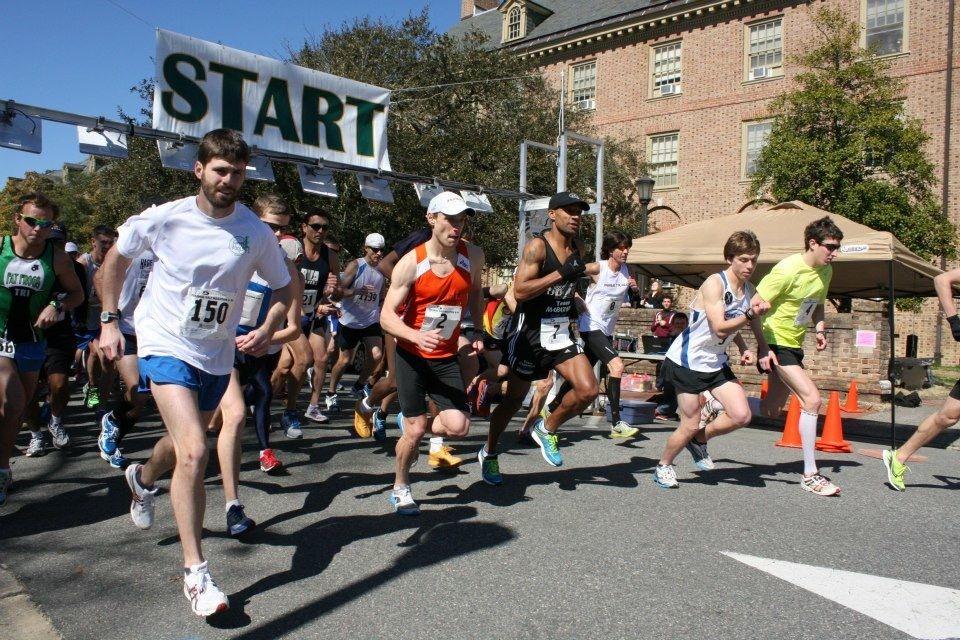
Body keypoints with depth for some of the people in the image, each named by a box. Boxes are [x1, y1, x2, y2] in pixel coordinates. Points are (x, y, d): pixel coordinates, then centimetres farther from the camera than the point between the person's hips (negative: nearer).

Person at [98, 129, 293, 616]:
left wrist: (267, 330, -14)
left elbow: (283, 289, 4)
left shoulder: (256, 232, -8)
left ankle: (143, 478, 60)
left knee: (184, 444, 23)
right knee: (194, 452, -20)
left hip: (218, 356, 4)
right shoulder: (164, 219, -11)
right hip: (166, 346, -3)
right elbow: (117, 257, 7)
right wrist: (109, 321, 4)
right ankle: (195, 572, -7)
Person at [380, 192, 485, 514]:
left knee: (458, 426, -11)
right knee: (414, 431, -2)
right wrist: (417, 335, -34)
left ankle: (414, 424, 22)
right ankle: (400, 488, 25)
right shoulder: (411, 263, -14)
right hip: (412, 354, -3)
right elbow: (387, 315, -16)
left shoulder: (473, 256, -5)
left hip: (446, 356, 3)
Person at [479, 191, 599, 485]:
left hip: (561, 333, 6)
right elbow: (520, 291, -24)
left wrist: (573, 305, 14)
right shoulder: (537, 246, -14)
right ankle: (488, 453, 30)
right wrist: (561, 274, -27)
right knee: (514, 398, 7)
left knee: (588, 390, -10)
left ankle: (546, 429, 16)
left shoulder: (578, 249, 8)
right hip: (531, 332, -6)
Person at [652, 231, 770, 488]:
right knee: (690, 425, -2)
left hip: (716, 363, 7)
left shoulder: (749, 289, 6)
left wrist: (745, 349, 5)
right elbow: (719, 328, -26)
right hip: (687, 360, -7)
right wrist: (750, 315, -33)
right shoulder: (714, 284, -18)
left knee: (741, 416, -5)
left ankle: (699, 440, 21)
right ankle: (663, 466, 23)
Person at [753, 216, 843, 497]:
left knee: (771, 411, 12)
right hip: (775, 344, -9)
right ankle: (810, 474, -8)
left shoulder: (826, 271, 6)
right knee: (812, 398, -17)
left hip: (794, 345, 9)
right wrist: (763, 347, -23)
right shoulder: (788, 270, -20)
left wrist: (820, 328, 1)